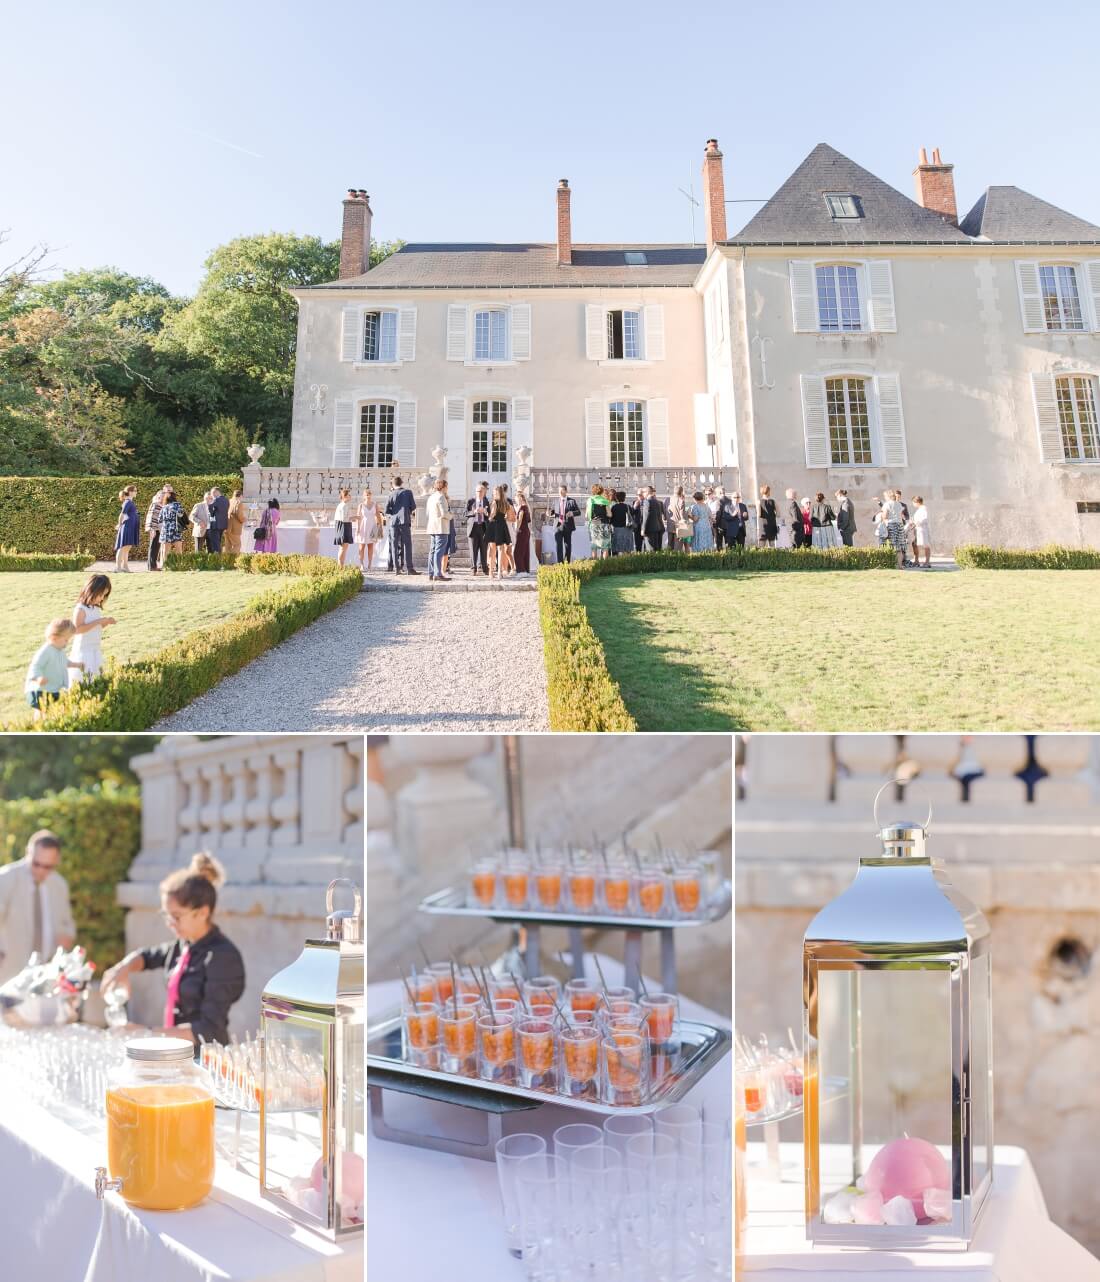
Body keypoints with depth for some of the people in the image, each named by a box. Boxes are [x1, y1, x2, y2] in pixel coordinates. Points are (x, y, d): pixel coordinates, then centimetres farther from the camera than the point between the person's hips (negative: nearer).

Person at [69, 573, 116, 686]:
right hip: (83, 652, -8)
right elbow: (76, 629, -26)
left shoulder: (97, 608, 8)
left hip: (96, 651, 8)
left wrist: (106, 622, 0)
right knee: (81, 681, -6)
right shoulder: (80, 609, -15)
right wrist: (98, 621, -25)